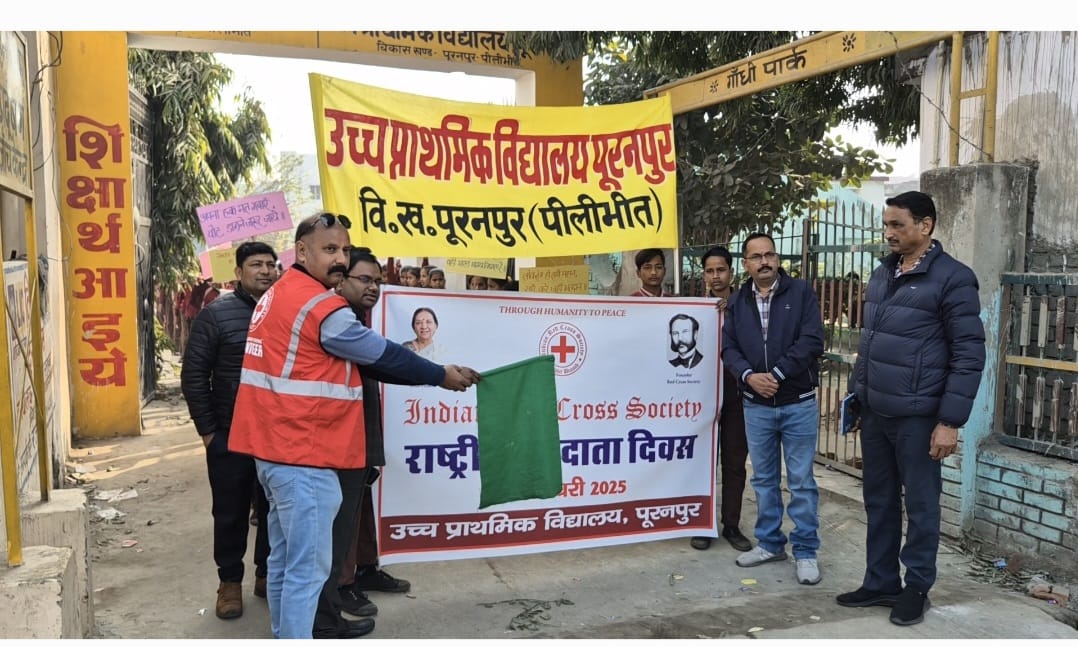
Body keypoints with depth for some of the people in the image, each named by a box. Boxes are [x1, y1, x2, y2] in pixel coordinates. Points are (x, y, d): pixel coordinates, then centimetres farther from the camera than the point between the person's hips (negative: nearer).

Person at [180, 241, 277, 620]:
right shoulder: (217, 314, -5)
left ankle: (267, 574, 29)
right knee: (231, 512, 9)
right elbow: (194, 375, -4)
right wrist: (207, 429, -6)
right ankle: (230, 581, 25)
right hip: (231, 435, -2)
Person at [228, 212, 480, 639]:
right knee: (308, 567, -4)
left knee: (286, 559, 19)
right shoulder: (322, 307, -17)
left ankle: (285, 634, 32)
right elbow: (384, 355, -10)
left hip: (276, 446, 10)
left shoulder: (277, 295, 14)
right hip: (302, 453, -10)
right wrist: (442, 375, 2)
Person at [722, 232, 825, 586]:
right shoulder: (738, 302, 7)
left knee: (801, 481, 3)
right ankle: (770, 543, 27)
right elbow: (728, 348, 2)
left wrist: (776, 374, -17)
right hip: (756, 406, 4)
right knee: (764, 479, 13)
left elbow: (811, 341, -13)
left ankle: (806, 551, 14)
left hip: (798, 404, -3)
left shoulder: (801, 292, -4)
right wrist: (750, 376, -16)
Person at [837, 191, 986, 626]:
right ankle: (881, 582, 28)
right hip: (874, 413, 7)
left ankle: (916, 589, 22)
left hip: (917, 417, -7)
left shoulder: (953, 279, -10)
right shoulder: (882, 274, 11)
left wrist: (951, 420, -15)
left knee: (920, 505, 7)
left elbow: (969, 356, -12)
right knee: (879, 502, 15)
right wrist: (856, 393, 16)